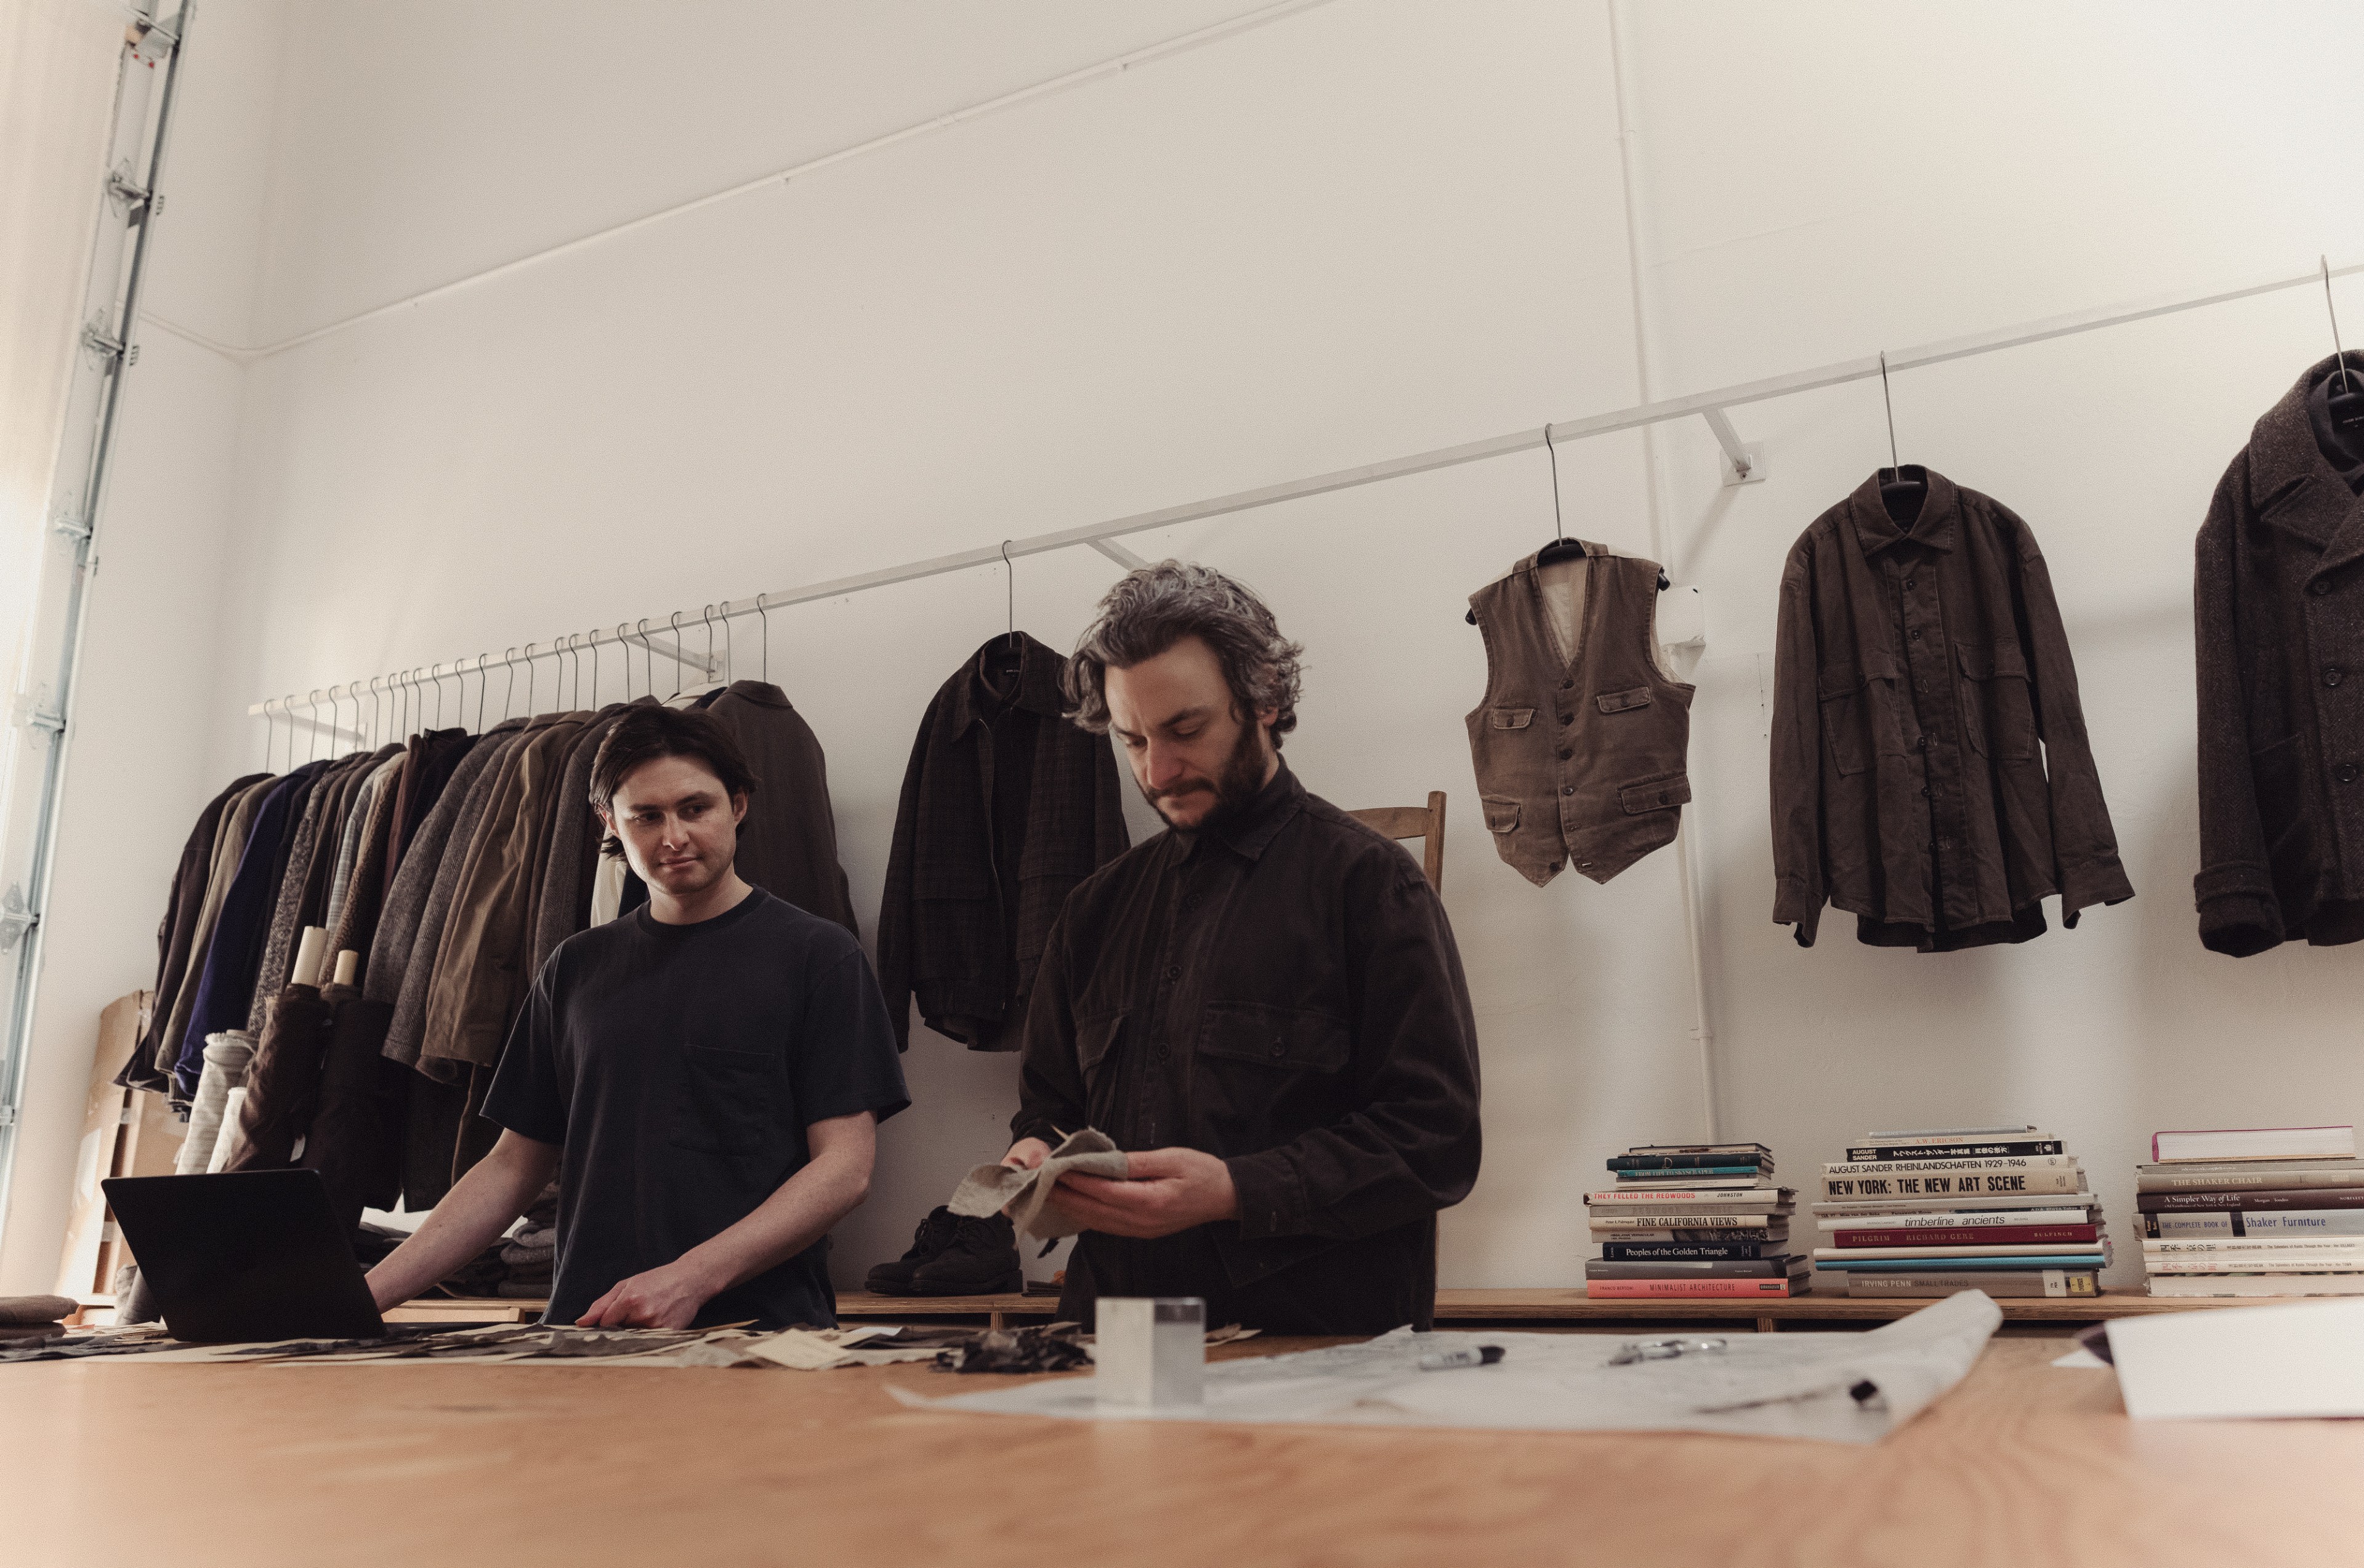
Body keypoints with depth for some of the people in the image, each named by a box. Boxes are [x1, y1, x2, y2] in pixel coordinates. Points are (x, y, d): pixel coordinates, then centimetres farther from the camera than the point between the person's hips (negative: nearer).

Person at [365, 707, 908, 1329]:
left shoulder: (815, 953, 2)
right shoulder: (576, 967, 17)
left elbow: (845, 1166, -4)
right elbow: (514, 1165, 19)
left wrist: (693, 1278, -17)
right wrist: (362, 1296, 7)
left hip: (758, 1335, -4)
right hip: (587, 1335, 5)